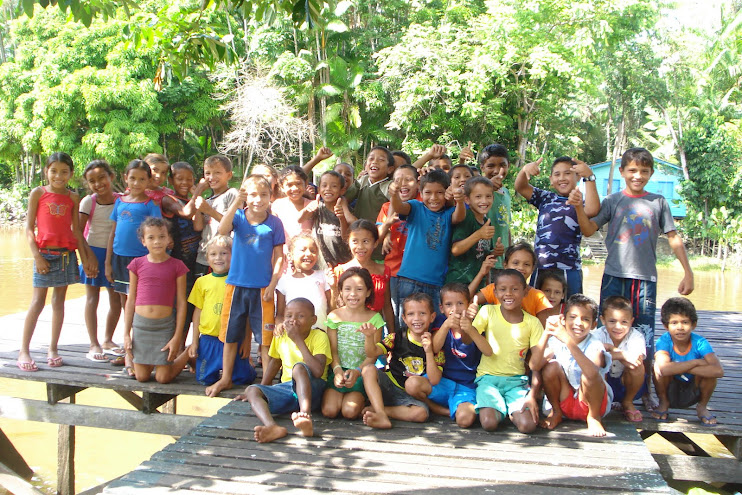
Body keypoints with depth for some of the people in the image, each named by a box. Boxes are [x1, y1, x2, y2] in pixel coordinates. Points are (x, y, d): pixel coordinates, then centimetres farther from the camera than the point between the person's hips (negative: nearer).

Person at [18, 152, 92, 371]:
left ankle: (53, 349, 15)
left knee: (59, 300, 7)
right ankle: (24, 351, 3)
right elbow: (29, 227, -1)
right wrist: (37, 256, -10)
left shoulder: (73, 198, 7)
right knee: (38, 301, -4)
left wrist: (85, 258, 4)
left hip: (67, 253, 3)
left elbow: (76, 230, 8)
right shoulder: (38, 193, 0)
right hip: (45, 253, -3)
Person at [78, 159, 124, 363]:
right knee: (92, 298, 2)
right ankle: (94, 345, 9)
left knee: (117, 299, 7)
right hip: (94, 252, -2)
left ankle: (107, 340, 25)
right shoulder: (88, 202, -6)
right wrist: (88, 254, -15)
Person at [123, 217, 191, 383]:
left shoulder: (177, 266, -4)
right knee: (141, 377, 7)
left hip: (165, 325, -2)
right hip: (140, 324, 2)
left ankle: (188, 354, 28)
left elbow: (181, 302, -3)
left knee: (163, 378, 3)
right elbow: (131, 300, 6)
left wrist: (177, 337, -6)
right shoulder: (137, 264, 1)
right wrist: (126, 333, 4)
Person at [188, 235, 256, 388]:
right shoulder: (202, 281, 5)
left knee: (242, 378, 1)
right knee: (204, 379, 3)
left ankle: (248, 365, 34)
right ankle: (217, 369, 34)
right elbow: (198, 311, 10)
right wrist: (195, 341, 8)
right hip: (208, 339, 2)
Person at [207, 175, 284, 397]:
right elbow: (222, 230, -21)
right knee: (230, 334, 13)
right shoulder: (239, 217, 0)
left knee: (265, 337, 4)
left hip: (262, 288, -1)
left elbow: (279, 257, 1)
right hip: (236, 285, 2)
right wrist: (236, 203, -29)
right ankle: (225, 379, 27)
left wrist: (272, 284, -7)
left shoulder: (274, 223, -1)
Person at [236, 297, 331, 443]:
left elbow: (318, 371, -25)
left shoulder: (319, 336, -10)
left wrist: (298, 340, -23)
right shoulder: (280, 337, 6)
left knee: (299, 366, -34)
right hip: (287, 388, 5)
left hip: (311, 390, -5)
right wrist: (262, 389, 21)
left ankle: (306, 414, -51)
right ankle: (272, 427, -48)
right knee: (251, 390, -19)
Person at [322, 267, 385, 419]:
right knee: (329, 410, -19)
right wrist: (337, 370, -18)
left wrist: (357, 371, -21)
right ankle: (341, 395, 11)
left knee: (350, 411, -22)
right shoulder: (334, 316, 4)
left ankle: (361, 400, 9)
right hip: (339, 371, 2)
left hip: (362, 373, -2)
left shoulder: (374, 318, 0)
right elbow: (332, 350, 1)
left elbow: (373, 354, -3)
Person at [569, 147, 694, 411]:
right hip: (614, 276, 0)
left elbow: (674, 238, 8)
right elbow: (589, 229, -4)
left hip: (645, 278, 0)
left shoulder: (658, 202, 6)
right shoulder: (613, 201, 5)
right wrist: (579, 207, -21)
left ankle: (646, 392, 18)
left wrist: (688, 273, 5)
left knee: (645, 336, 3)